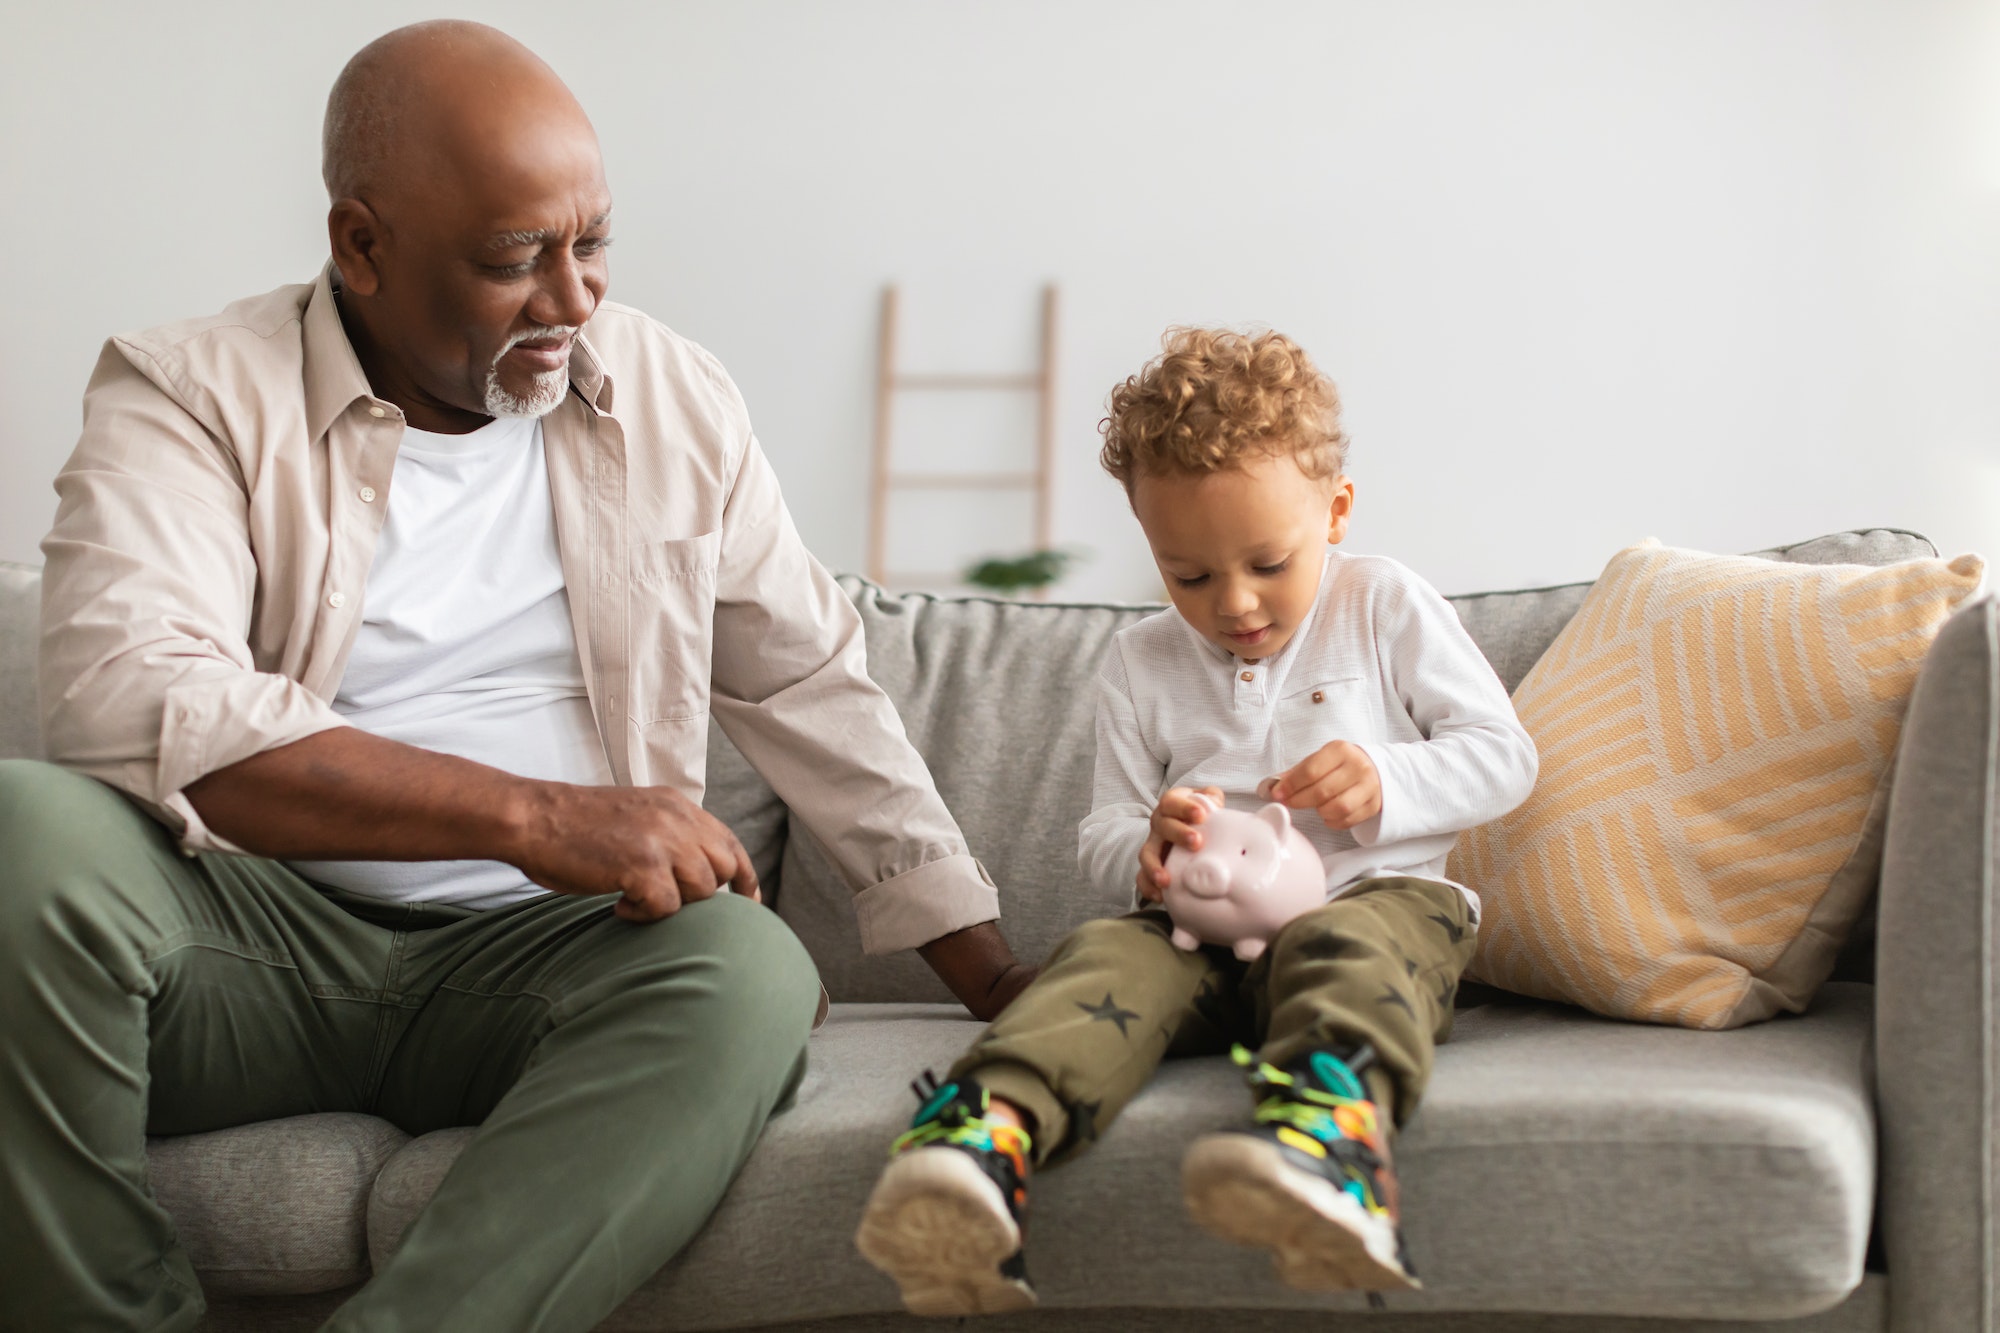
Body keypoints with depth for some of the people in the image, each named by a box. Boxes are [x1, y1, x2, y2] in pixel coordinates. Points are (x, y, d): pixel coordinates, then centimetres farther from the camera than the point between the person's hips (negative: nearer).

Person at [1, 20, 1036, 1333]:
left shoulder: (673, 400, 11)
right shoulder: (192, 393, -3)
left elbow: (813, 685, 17)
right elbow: (129, 702, -21)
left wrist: (997, 978, 13)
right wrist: (531, 816, -25)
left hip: (528, 959, 2)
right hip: (255, 935, -2)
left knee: (751, 972, -31)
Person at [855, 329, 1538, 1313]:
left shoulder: (1387, 608, 10)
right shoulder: (1142, 663, 17)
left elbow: (1505, 755, 6)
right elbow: (1101, 835, 18)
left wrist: (1385, 784, -13)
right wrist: (1146, 846, -8)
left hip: (1369, 895, -2)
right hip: (1203, 925, 2)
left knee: (1343, 948, -38)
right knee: (1108, 958, -31)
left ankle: (1332, 1129, -71)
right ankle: (987, 1131, -61)